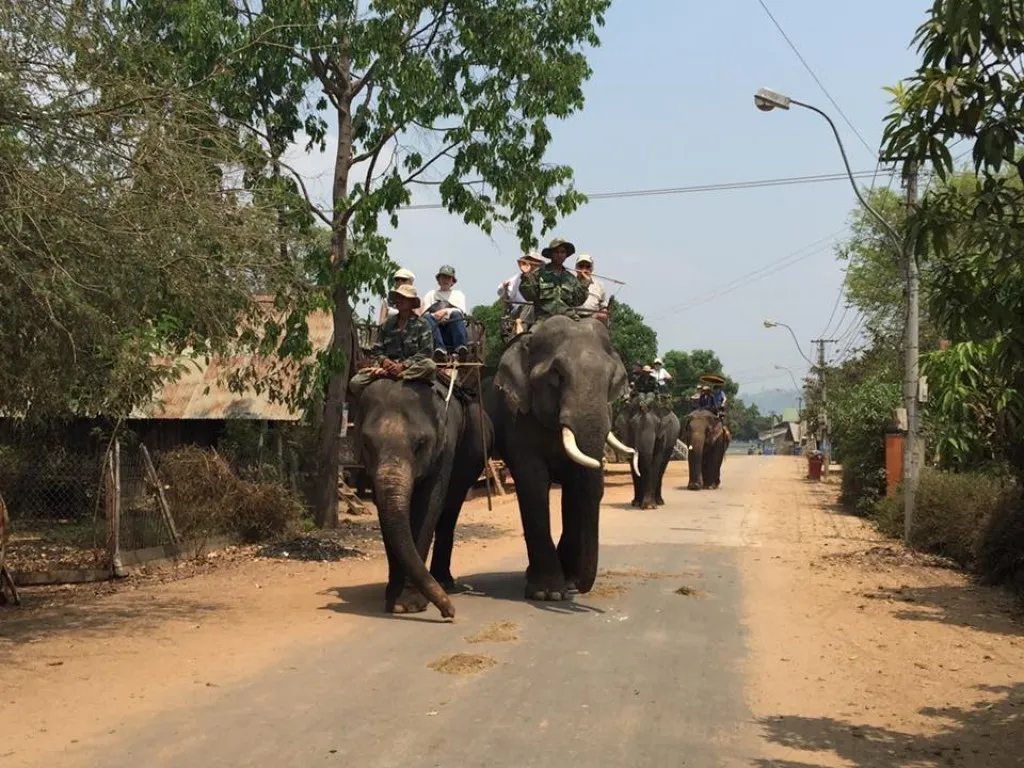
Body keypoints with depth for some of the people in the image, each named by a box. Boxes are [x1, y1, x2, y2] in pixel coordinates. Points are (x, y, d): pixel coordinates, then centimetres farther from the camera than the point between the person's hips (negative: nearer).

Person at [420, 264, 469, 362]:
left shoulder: (458, 294, 31)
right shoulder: (431, 294, 31)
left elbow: (461, 312, 11)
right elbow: (422, 313, 13)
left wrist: (446, 311, -7)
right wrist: (435, 315, -7)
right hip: (435, 329, 0)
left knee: (456, 314, -32)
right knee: (427, 317, -32)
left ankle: (461, 348, -53)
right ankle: (439, 349, -53)